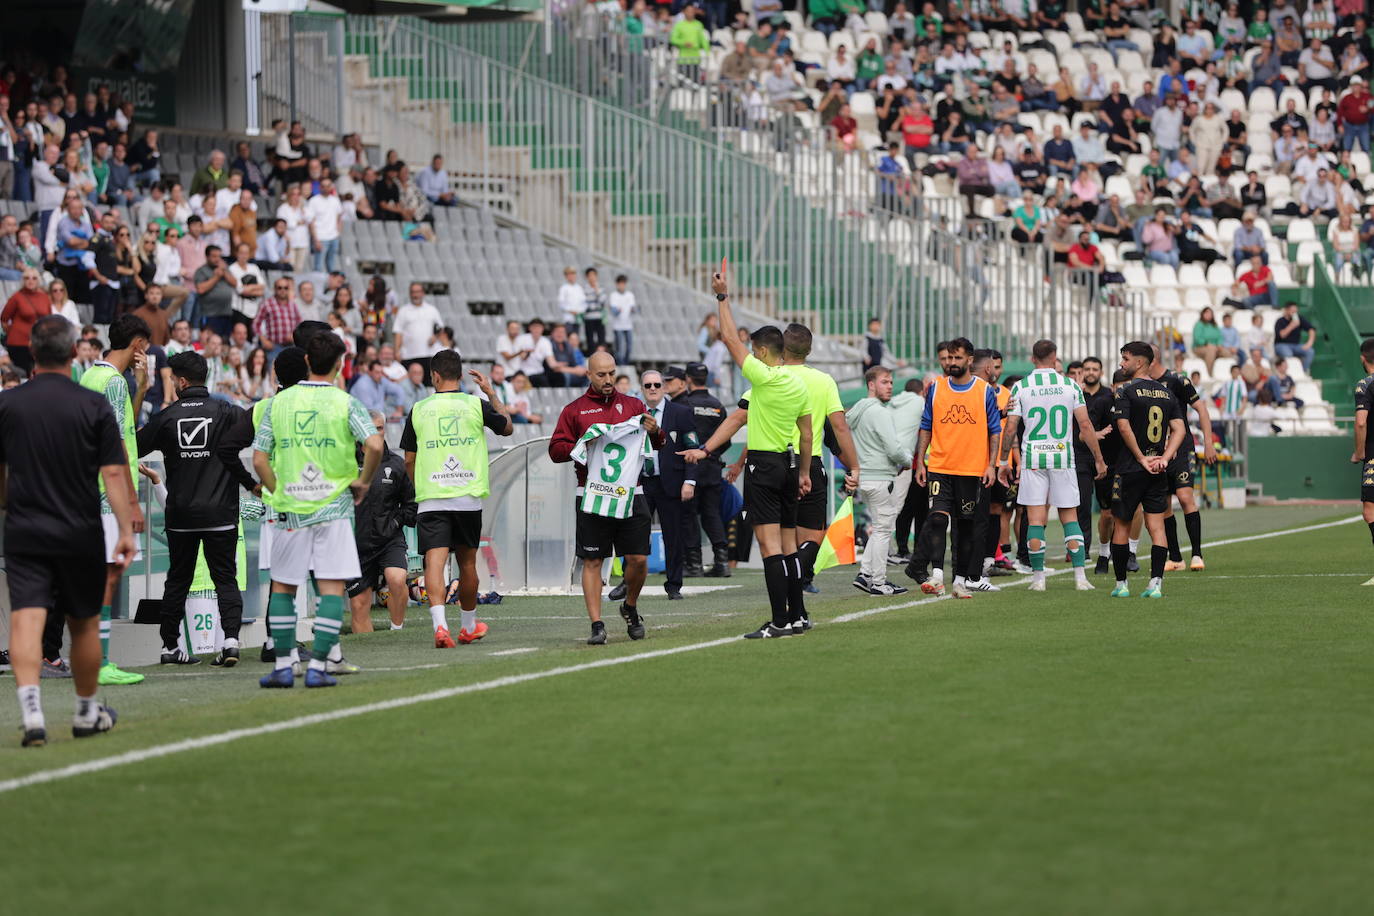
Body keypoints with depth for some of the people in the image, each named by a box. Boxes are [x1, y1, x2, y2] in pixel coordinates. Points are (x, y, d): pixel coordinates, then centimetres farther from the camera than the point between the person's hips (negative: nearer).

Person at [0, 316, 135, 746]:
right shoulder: (95, 406, -5)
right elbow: (113, 473, -9)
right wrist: (126, 530, -7)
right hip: (81, 533, 0)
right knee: (83, 623, 14)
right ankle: (87, 713, 28)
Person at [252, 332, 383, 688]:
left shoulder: (278, 402, 3)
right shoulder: (345, 403, -4)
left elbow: (259, 460, 0)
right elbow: (374, 445, -18)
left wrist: (277, 491, 13)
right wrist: (363, 482, -3)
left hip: (289, 508, 2)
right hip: (333, 508, -2)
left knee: (282, 587, 13)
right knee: (332, 588, 1)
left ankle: (283, 666, 11)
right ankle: (318, 666, -4)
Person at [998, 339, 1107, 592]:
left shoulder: (1020, 388, -1)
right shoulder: (1070, 386, 2)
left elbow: (1010, 429, -2)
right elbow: (1085, 426, 0)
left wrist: (1004, 461, 9)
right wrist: (1099, 460, 7)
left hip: (1032, 458, -1)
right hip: (1063, 457, 1)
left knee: (1035, 519, 1)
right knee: (1070, 517, 7)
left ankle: (1038, 577, 0)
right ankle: (1080, 576, 0)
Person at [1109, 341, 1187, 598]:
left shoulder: (1125, 391, -7)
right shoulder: (1166, 393, 11)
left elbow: (1124, 427, -17)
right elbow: (1179, 429, 5)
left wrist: (1141, 458, -11)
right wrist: (1164, 458, -2)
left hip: (1130, 470, -4)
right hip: (1158, 471, 4)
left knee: (1122, 525, 8)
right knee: (1156, 525, 1)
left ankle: (1121, 584, 12)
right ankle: (1156, 584, -10)